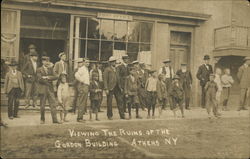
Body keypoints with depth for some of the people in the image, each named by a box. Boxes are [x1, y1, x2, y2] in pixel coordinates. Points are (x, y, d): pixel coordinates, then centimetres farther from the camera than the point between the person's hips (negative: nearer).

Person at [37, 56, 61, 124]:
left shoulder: (50, 69, 13)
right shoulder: (39, 70, 0)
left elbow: (55, 77, 2)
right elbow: (40, 79, -13)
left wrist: (47, 77, -11)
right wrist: (48, 80, -9)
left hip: (50, 89, 4)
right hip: (43, 89, -3)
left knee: (53, 104, -3)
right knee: (42, 105, 3)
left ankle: (55, 120, -2)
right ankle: (42, 119, 17)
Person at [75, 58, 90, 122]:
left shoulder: (86, 69, 19)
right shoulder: (81, 69, -11)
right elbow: (76, 75, -28)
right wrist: (82, 81, -19)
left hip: (86, 86, 10)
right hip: (83, 86, -10)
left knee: (84, 103, 13)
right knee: (81, 103, -9)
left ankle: (81, 117, 19)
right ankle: (79, 118, -6)